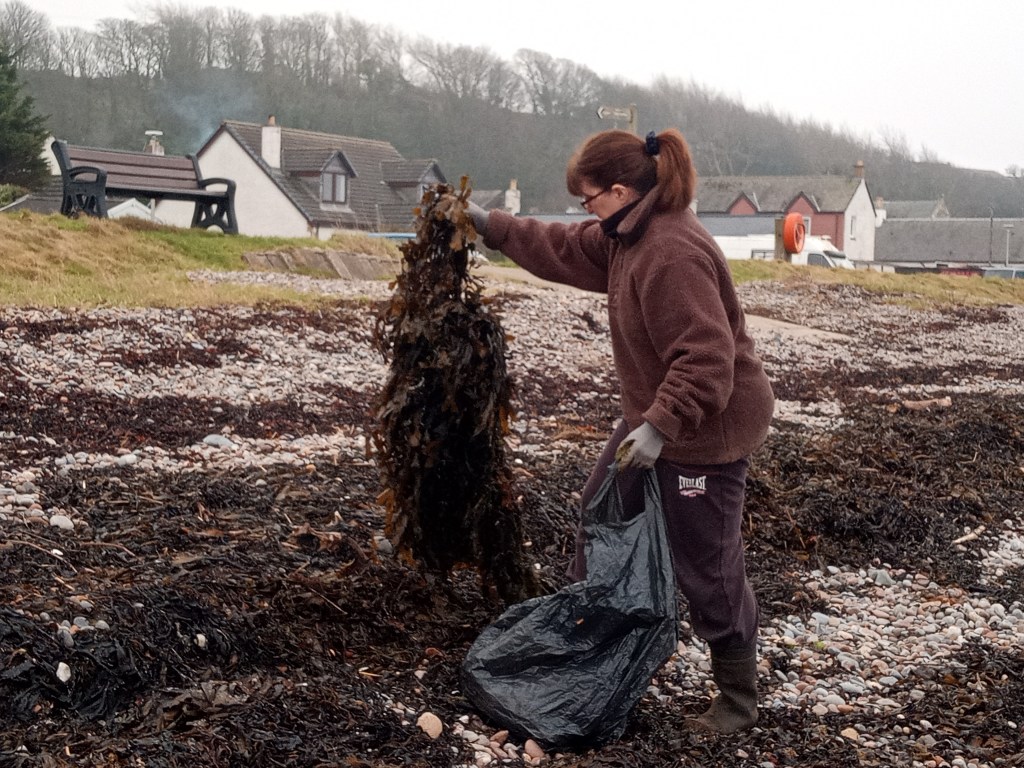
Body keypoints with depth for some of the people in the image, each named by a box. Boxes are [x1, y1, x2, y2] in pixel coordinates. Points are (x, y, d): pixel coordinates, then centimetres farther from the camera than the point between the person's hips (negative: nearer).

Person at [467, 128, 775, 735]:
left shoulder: (673, 254, -28)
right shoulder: (628, 235, 4)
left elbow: (705, 358, -32)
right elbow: (563, 249, 18)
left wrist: (661, 425, -34)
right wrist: (490, 226, 16)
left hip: (709, 430, -11)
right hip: (657, 417, 11)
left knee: (707, 568, 0)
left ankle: (739, 696, 18)